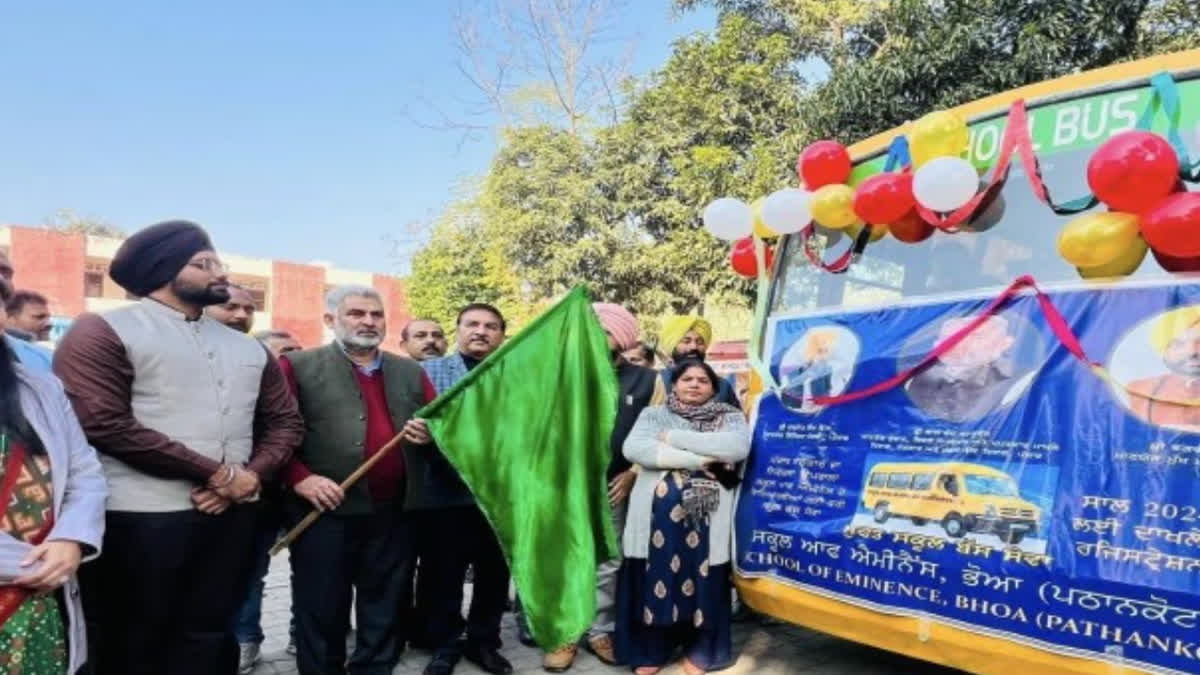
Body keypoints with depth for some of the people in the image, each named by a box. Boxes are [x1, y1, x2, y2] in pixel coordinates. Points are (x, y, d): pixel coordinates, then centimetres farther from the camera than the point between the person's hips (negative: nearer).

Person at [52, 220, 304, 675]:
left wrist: (253, 475, -7)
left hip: (231, 515, 6)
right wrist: (216, 473, -14)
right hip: (140, 518, -5)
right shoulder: (103, 332, -4)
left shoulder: (248, 349, 15)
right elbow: (103, 422, -15)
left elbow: (285, 421, 15)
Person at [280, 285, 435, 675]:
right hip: (325, 514, -3)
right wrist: (299, 478, -15)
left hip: (394, 514, 4)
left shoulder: (411, 373, 13)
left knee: (386, 613, 14)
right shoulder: (298, 367, 0)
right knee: (321, 613, 9)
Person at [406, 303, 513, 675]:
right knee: (444, 575, 8)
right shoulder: (429, 371, 6)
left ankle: (483, 642, 30)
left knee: (495, 574, 12)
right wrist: (416, 429, -23)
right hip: (447, 492, -1)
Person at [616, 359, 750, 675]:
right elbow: (633, 448, -8)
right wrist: (697, 460, -13)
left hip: (706, 517, 0)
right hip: (657, 513, 1)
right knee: (653, 581, 5)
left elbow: (738, 448, -11)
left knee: (703, 582, 5)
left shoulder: (730, 417, 10)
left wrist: (675, 438, -9)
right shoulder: (654, 414, 10)